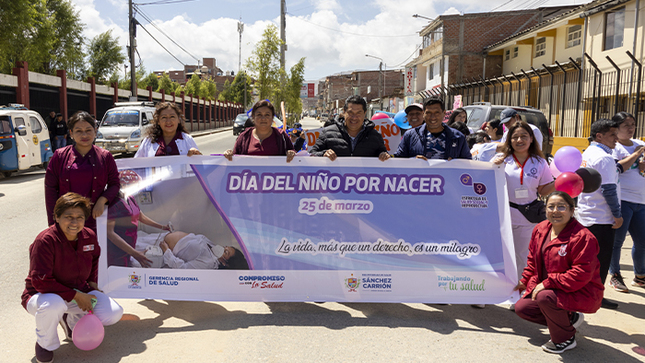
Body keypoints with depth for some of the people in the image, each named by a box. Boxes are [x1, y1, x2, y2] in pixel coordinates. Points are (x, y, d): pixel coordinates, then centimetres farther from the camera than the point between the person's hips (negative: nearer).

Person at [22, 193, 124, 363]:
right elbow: (40, 282, -26)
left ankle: (70, 320, 18)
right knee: (54, 304, -42)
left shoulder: (89, 236, -5)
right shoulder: (45, 241, -24)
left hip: (79, 292, 6)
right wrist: (75, 296, -25)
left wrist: (92, 281, 6)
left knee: (114, 314, -12)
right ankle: (45, 343, -6)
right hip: (43, 295, -5)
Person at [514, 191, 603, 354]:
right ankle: (569, 319, 18)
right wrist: (526, 281, 4)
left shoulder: (582, 237, -23)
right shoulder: (540, 229, 1)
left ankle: (565, 339, -6)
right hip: (548, 289, 9)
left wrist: (548, 283, -28)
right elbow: (533, 259, 14)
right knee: (521, 308, 2)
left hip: (581, 293, -8)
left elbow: (581, 274, -28)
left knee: (545, 297, -34)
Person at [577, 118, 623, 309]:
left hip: (586, 214, 9)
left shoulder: (587, 154, 11)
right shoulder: (604, 157, -17)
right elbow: (608, 189, -20)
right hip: (602, 217, -9)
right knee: (602, 258, 1)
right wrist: (617, 214, -14)